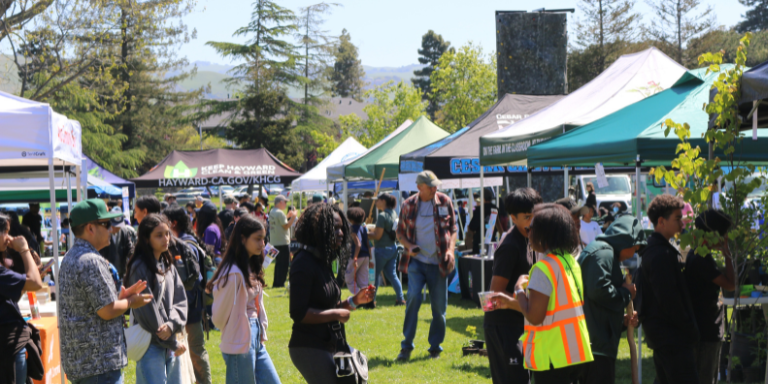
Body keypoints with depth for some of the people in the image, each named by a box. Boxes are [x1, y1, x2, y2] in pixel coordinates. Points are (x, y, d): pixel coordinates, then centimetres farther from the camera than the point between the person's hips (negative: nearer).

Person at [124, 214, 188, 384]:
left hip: (171, 345, 7)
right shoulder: (140, 268, -11)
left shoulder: (168, 265, 12)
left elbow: (180, 300, 7)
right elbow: (147, 312, -13)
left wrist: (172, 324, -14)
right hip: (151, 346, -7)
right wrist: (173, 343, -8)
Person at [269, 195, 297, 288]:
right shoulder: (280, 213, -17)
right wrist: (293, 217, -12)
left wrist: (288, 216, 18)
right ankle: (280, 283, -3)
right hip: (282, 242, -10)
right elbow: (286, 226, -18)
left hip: (274, 241, 10)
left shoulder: (272, 212, 12)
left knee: (279, 263, 16)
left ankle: (276, 283, 19)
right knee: (284, 263, -3)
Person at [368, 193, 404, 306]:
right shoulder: (394, 214, 8)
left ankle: (372, 300, 6)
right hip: (393, 247, 8)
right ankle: (400, 298, 6)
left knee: (375, 274, 2)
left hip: (382, 249, -8)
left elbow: (377, 236, -19)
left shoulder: (382, 216, -18)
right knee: (392, 274, 11)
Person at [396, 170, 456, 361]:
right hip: (417, 260, -1)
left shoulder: (445, 202, 1)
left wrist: (450, 249, -6)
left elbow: (452, 228, 9)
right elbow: (400, 232, 10)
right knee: (413, 297, -18)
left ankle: (435, 346, 19)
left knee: (439, 306, 4)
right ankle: (407, 345, -8)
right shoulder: (409, 205, 1)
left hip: (438, 263, 1)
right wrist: (409, 245, -9)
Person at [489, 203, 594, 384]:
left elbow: (534, 316, -20)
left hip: (553, 358, -8)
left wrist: (519, 289, -5)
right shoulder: (571, 262, 10)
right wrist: (510, 302, 20)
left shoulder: (544, 268, -17)